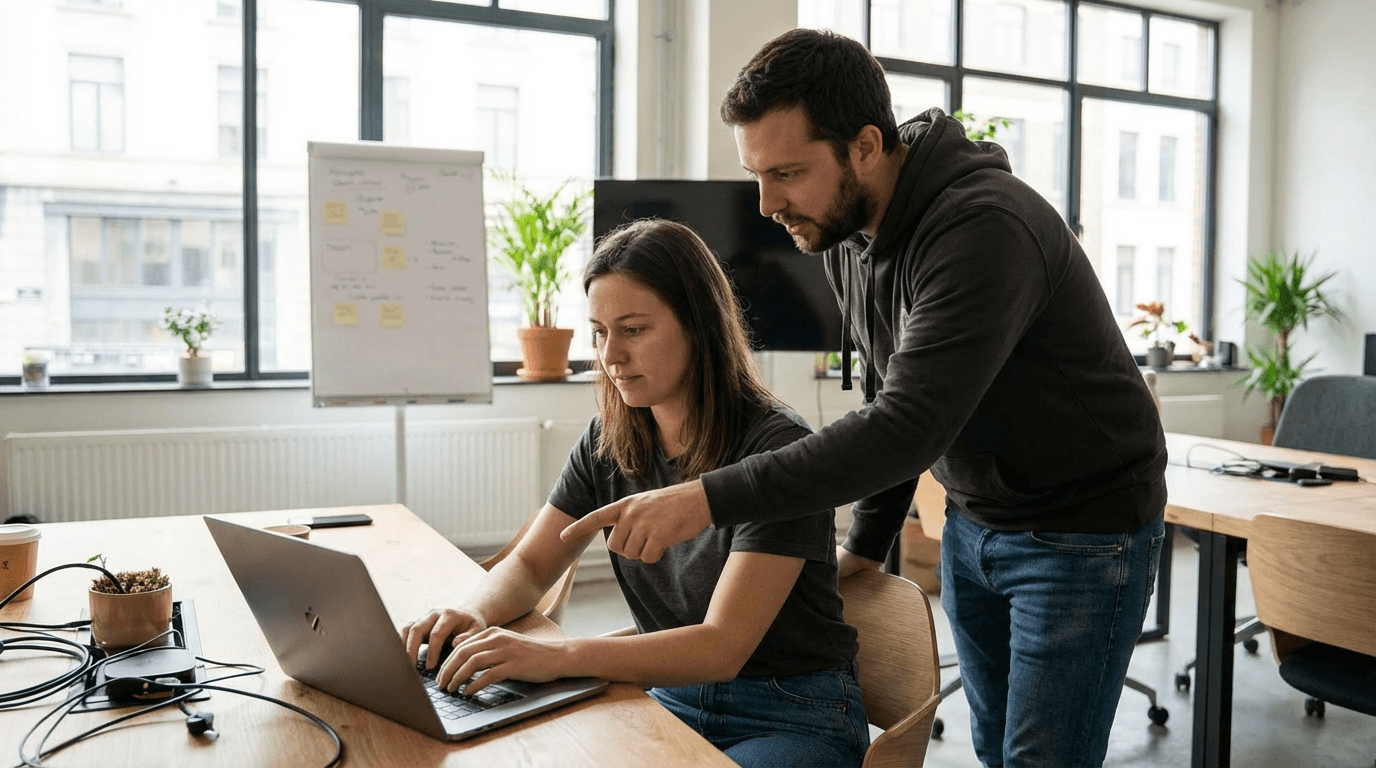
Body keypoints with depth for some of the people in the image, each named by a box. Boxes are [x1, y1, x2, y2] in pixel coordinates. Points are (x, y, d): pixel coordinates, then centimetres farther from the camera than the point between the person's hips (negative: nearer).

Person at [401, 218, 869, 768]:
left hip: (796, 719, -5)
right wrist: (476, 615, -16)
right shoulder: (609, 443, 0)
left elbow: (722, 646, -27)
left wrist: (557, 656, -38)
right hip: (671, 700, 5)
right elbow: (529, 566, 7)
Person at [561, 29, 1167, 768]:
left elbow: (909, 427, -38)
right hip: (973, 522, 8)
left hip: (1084, 532, -7)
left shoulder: (985, 230, -30)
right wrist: (866, 543, 8)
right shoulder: (846, 233, -3)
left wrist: (709, 500, -41)